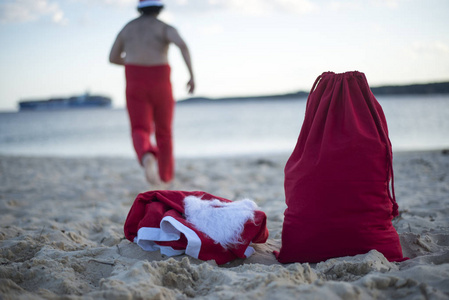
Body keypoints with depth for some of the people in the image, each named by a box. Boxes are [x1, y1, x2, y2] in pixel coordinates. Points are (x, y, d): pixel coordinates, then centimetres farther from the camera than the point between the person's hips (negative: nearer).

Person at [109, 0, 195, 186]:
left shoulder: (128, 28, 13)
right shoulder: (165, 28, 0)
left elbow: (113, 58, 18)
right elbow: (182, 45, -21)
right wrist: (192, 75, -18)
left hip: (136, 83, 1)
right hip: (160, 83, -1)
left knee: (140, 132, -6)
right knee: (163, 131, 18)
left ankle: (147, 158, -41)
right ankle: (165, 175, 30)